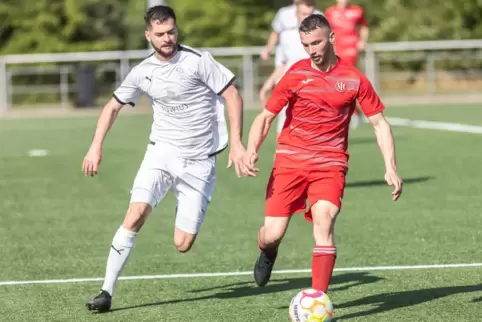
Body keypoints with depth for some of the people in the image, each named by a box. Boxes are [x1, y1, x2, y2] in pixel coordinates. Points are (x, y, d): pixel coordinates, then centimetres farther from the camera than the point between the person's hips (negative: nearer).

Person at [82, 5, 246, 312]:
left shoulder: (198, 61, -11)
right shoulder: (142, 72, 1)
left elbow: (233, 96, -8)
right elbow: (113, 106, 15)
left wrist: (237, 143, -15)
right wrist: (96, 147, 5)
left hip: (199, 162, -2)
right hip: (162, 152, 2)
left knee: (183, 245, -5)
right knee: (136, 214, -22)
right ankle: (107, 292, -17)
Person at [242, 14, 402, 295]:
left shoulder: (353, 79, 0)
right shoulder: (296, 74, 0)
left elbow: (380, 123, 5)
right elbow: (266, 117, 4)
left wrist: (391, 168, -6)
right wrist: (251, 151, -14)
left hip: (331, 163, -1)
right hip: (290, 160, 1)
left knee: (324, 221, -24)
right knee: (272, 235, -6)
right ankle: (268, 252, 33)